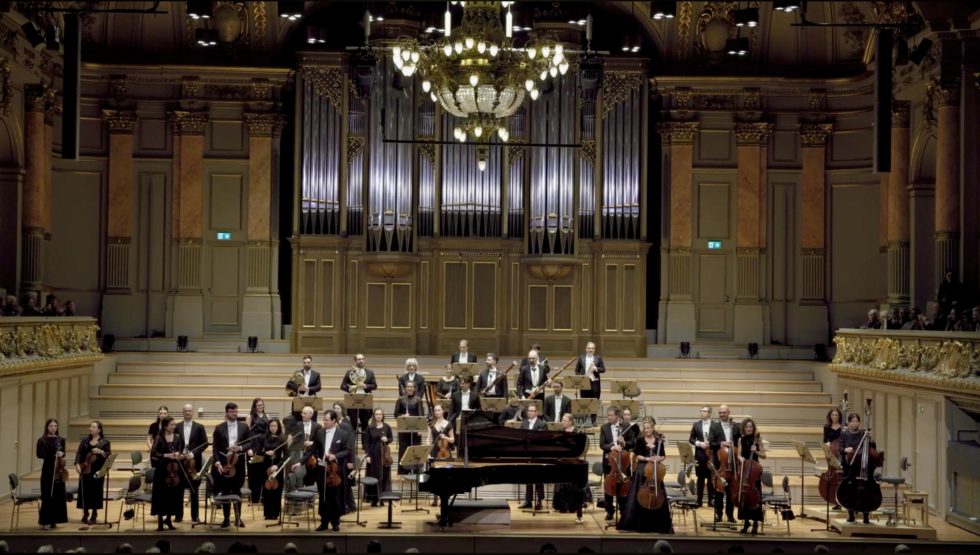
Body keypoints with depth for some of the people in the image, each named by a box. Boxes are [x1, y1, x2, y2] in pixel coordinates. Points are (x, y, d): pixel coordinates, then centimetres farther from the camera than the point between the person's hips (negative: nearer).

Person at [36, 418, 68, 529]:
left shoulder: (61, 440, 10)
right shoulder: (42, 440, -2)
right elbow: (40, 455, -12)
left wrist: (61, 455, -10)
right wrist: (53, 455, -21)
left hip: (59, 470, 4)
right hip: (48, 470, -4)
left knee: (58, 496, 5)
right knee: (47, 496, -6)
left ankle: (54, 520, 13)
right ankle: (44, 521, -3)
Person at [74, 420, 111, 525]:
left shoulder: (105, 442, 1)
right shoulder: (84, 440, 9)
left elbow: (109, 456, -4)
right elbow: (79, 453, 4)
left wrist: (100, 452, -22)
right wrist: (77, 464, -10)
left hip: (98, 471, -3)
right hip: (85, 470, 3)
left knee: (96, 492, -1)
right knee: (85, 491, 3)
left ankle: (94, 516, 8)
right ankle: (85, 515, 14)